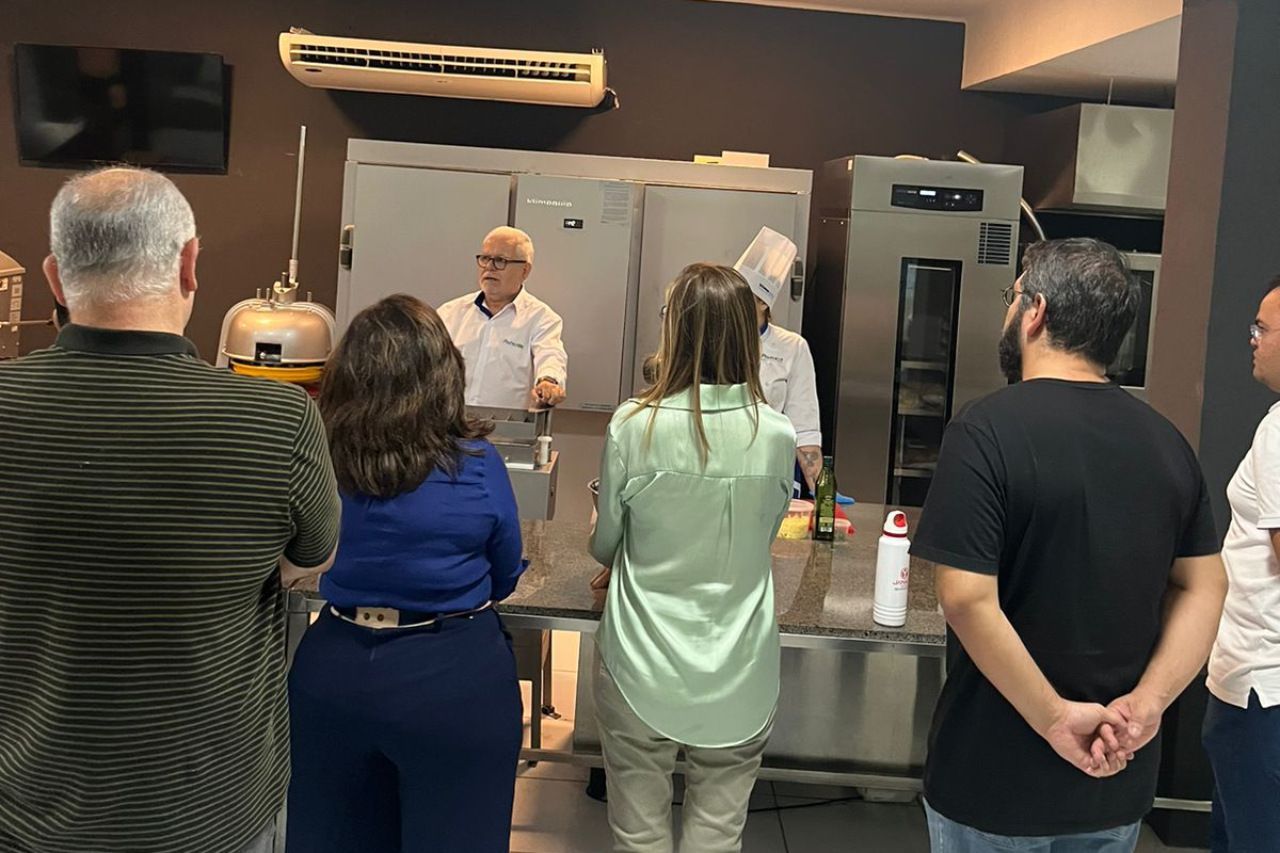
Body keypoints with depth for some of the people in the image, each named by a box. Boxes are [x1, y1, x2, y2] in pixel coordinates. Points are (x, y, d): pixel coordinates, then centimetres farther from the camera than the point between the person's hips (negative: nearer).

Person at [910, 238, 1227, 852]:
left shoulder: (986, 432, -18)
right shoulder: (1166, 442, 2)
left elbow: (967, 599, -24)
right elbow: (1205, 587, 3)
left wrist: (1055, 717, -16)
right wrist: (1147, 703, -7)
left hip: (997, 784, -5)